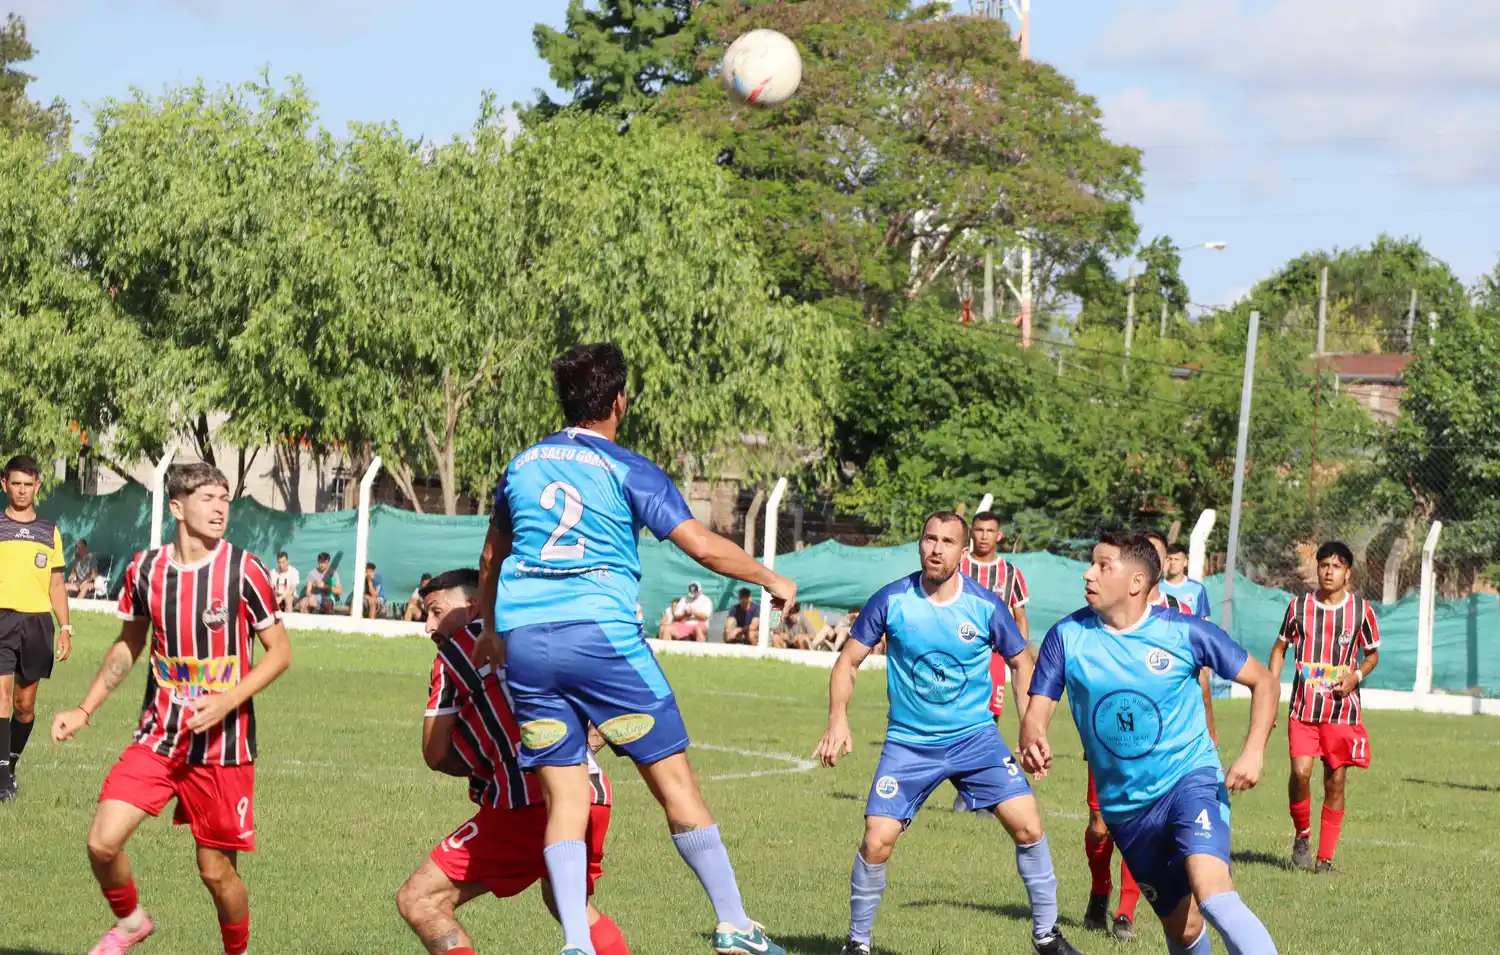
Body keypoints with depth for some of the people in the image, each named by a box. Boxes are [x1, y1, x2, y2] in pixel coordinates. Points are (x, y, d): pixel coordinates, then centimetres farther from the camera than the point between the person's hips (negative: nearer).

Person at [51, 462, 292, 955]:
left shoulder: (243, 570, -10)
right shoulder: (145, 569, 1)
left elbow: (280, 652, -4)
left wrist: (227, 701, -18)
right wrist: (85, 710, 12)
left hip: (223, 744, -3)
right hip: (158, 736, 3)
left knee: (216, 869, 1)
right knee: (102, 842, -10)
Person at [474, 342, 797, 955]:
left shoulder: (522, 466, 15)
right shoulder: (627, 471, -1)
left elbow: (491, 558, 29)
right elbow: (703, 546, -8)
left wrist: (491, 631, 45)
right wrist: (772, 581, 8)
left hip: (526, 644, 5)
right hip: (603, 638, -5)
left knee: (564, 795, 4)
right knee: (674, 779, 2)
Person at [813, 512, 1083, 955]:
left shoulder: (986, 606, -8)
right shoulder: (892, 601, -9)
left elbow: (1022, 663, 6)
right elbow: (849, 661, 0)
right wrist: (838, 719, -16)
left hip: (975, 735, 1)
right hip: (909, 743, 0)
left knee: (1027, 824, -13)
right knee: (877, 842, -12)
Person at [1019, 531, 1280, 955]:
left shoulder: (1183, 631, -10)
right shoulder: (1068, 636, -4)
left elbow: (1263, 681, -1)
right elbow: (1037, 713, -4)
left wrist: (1254, 751, -16)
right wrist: (1032, 742, -28)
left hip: (1191, 779, -4)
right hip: (1124, 805, 4)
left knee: (1210, 893, -30)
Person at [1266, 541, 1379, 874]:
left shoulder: (1361, 609, 1)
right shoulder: (1299, 606, 2)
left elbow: (1372, 654, 13)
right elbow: (1280, 648, 14)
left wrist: (1356, 676, -8)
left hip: (1343, 709, 0)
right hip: (1303, 707, 0)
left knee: (1335, 783, 1)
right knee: (1300, 771, -16)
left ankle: (1325, 856, 11)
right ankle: (1301, 834, 9)